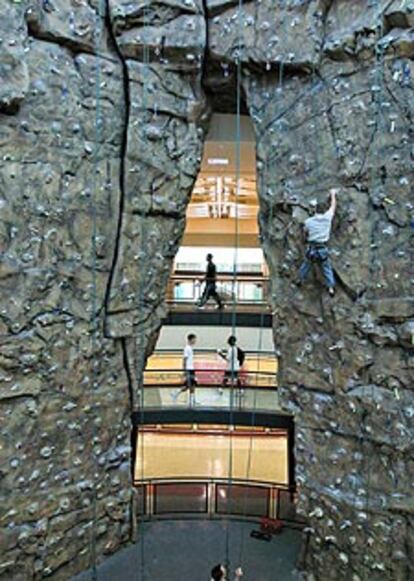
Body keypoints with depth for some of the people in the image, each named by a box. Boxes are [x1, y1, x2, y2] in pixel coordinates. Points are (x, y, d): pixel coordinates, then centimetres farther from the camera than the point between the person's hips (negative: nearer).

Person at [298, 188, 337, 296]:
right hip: (323, 249, 0)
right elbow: (333, 206, 14)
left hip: (311, 248, 1)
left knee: (306, 265, 23)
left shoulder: (308, 221, -4)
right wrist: (333, 194, 29)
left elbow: (306, 233, 12)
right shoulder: (327, 217, -3)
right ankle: (331, 287, 11)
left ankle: (301, 279, 41)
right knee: (327, 269, 12)